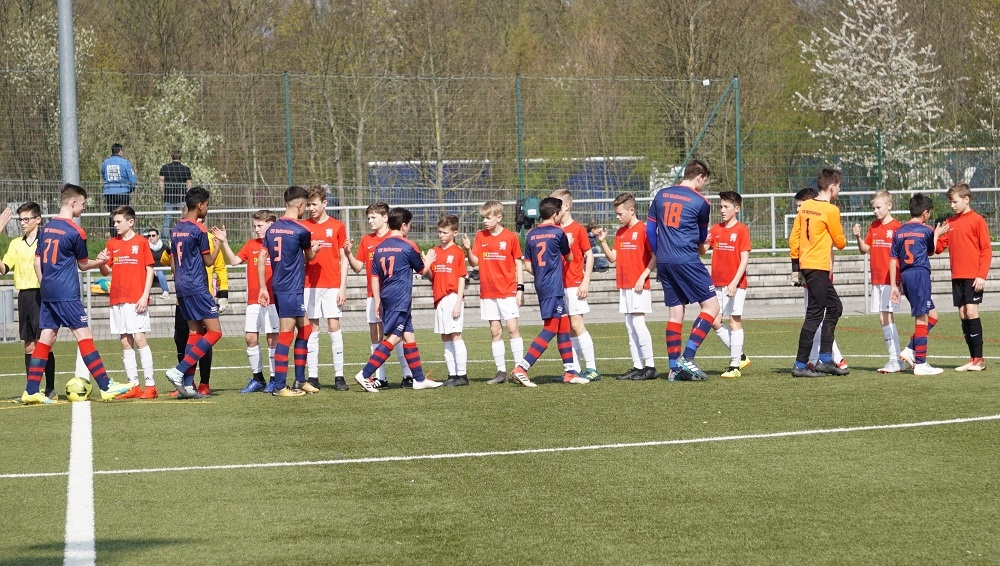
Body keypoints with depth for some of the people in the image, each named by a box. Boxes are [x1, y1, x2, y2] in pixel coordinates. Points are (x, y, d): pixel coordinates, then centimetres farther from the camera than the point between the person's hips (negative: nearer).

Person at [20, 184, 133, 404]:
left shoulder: (46, 227, 11)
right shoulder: (75, 231, -9)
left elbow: (37, 261, 14)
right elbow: (83, 265, 1)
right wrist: (100, 261, 16)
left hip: (47, 292, 7)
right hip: (67, 294, -7)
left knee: (46, 338, 8)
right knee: (84, 336, -7)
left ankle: (31, 391, 5)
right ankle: (106, 387, -8)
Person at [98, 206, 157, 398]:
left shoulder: (141, 242, 0)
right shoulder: (112, 244, 13)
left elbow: (150, 270, -2)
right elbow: (106, 271, 14)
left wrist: (145, 296, -10)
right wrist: (102, 263, -9)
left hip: (136, 300, -5)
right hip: (117, 300, 5)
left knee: (139, 339, -12)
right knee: (125, 342, 4)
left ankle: (150, 385, -10)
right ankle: (134, 385, 6)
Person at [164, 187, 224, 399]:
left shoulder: (176, 229, 13)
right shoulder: (199, 230, -11)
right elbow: (209, 261, -6)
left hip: (181, 287, 9)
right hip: (197, 287, -9)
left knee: (194, 332, 11)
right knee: (214, 332, -6)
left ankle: (187, 384, 4)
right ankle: (179, 371, -16)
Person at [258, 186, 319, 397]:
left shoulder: (272, 229, 8)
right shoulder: (300, 231, -11)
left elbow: (261, 259, 7)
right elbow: (309, 257, 6)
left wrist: (263, 288, 11)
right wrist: (314, 249, 28)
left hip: (278, 287, 8)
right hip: (292, 289, -8)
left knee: (304, 328, 17)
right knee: (286, 334, -6)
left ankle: (300, 381, 19)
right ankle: (279, 386, -6)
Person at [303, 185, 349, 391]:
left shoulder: (337, 226, 5)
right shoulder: (303, 227, 8)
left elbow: (343, 259, 5)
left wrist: (343, 287, -1)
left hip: (332, 285, -1)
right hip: (309, 285, 1)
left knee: (334, 327, -4)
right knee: (311, 329, 1)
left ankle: (339, 376, -2)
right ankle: (312, 377, 3)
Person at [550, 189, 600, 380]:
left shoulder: (578, 229, -4)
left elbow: (589, 256, -5)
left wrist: (586, 281, -11)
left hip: (575, 284, -6)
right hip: (559, 284, 6)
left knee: (577, 324, -11)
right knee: (568, 328, 5)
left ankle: (591, 368, -8)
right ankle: (576, 369, 7)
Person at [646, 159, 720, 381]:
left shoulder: (661, 195, 10)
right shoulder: (700, 202, -4)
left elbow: (650, 229, 13)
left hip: (664, 262, 6)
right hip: (687, 261, -6)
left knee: (675, 313, 11)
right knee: (711, 306, 0)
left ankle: (674, 368, 9)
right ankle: (687, 358, -10)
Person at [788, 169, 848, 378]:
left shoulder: (805, 207, 10)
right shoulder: (831, 210, -12)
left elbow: (793, 238, 11)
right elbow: (840, 242, -3)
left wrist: (796, 266, 15)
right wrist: (842, 240, 20)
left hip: (806, 266, 8)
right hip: (819, 267, -8)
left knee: (834, 307, 17)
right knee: (815, 314, -5)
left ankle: (825, 359, 15)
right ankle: (800, 365, -6)